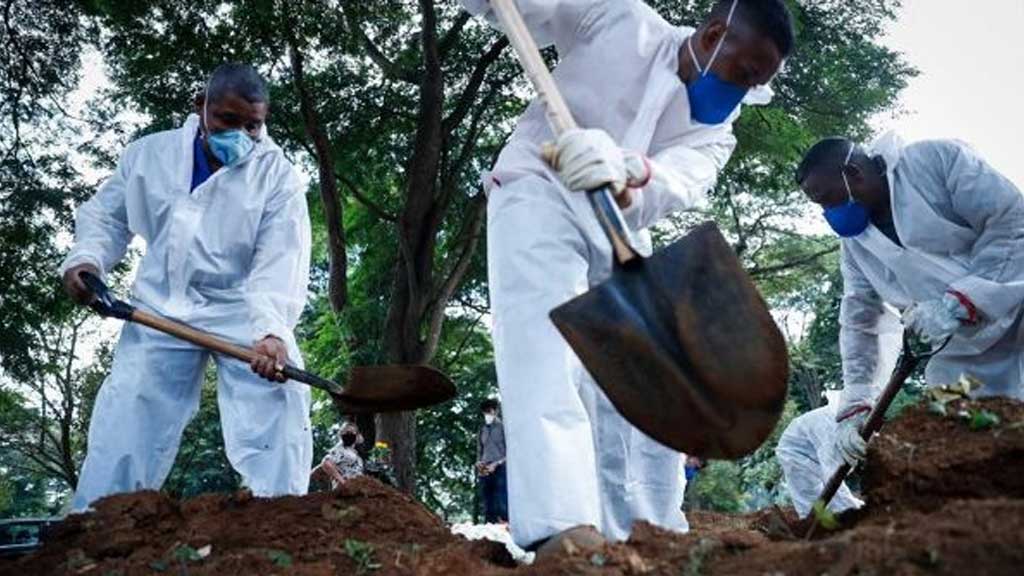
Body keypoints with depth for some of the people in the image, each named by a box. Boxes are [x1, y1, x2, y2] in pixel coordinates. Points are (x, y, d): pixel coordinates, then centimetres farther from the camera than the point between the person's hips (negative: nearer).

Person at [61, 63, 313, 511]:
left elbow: (283, 260, -20)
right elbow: (107, 216, 15)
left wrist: (272, 330, -37)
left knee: (277, 406, -17)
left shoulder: (278, 176, -9)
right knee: (125, 412, 0)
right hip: (161, 309, 2)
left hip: (245, 311, -2)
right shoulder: (149, 153, 2)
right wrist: (86, 258, -7)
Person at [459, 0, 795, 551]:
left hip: (619, 230, 6)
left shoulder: (714, 135, 7)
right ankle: (564, 526, -41)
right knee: (544, 345, -28)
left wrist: (621, 171, -40)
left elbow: (675, 183, -17)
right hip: (538, 193, -6)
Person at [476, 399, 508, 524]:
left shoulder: (502, 427, 3)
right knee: (488, 507, 2)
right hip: (485, 471, 5)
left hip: (500, 469, -5)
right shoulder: (482, 430, 19)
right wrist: (479, 463, 4)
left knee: (501, 504, -13)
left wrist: (496, 464, -11)